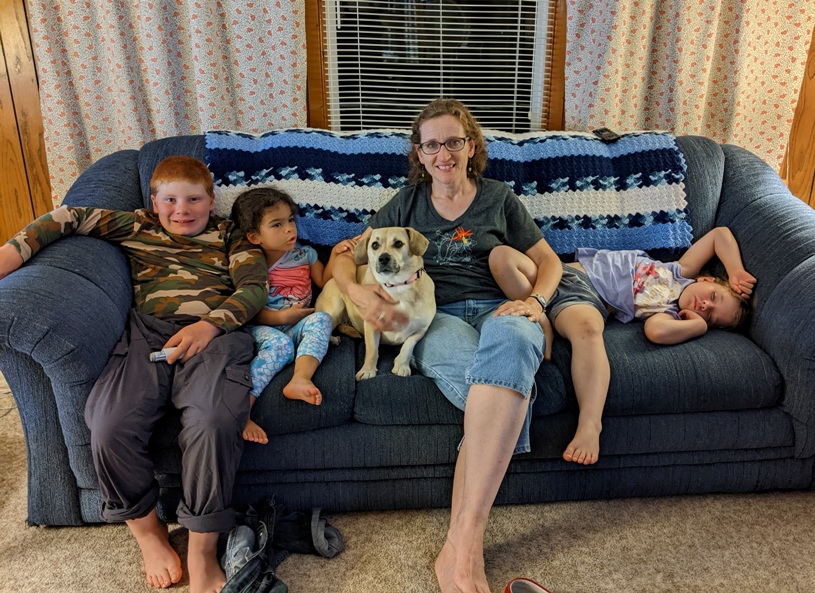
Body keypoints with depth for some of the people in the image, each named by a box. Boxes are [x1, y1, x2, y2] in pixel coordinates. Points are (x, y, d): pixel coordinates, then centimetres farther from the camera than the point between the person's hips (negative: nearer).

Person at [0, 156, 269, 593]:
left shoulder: (228, 236, 23)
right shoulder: (136, 226, 27)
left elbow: (255, 287, 7)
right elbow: (69, 219, 20)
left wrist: (209, 325, -11)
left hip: (214, 334, -2)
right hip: (147, 331, 2)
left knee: (212, 423, -32)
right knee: (109, 428, -24)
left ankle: (202, 552, -13)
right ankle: (147, 532, 4)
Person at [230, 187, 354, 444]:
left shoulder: (304, 254, 15)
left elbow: (324, 281, 20)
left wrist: (336, 254, 6)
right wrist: (280, 317, -13)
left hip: (297, 326, 4)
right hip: (262, 327, -3)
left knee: (321, 319, -27)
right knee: (279, 343, -36)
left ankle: (300, 378, -48)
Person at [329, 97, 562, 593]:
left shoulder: (499, 198, 20)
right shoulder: (407, 203, 21)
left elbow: (548, 260, 20)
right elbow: (345, 255, 16)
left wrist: (535, 300, -3)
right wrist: (359, 292, -7)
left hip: (498, 309, 1)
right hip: (436, 318, 0)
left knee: (509, 341, -41)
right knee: (501, 383, -38)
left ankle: (461, 546, -42)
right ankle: (468, 551, -34)